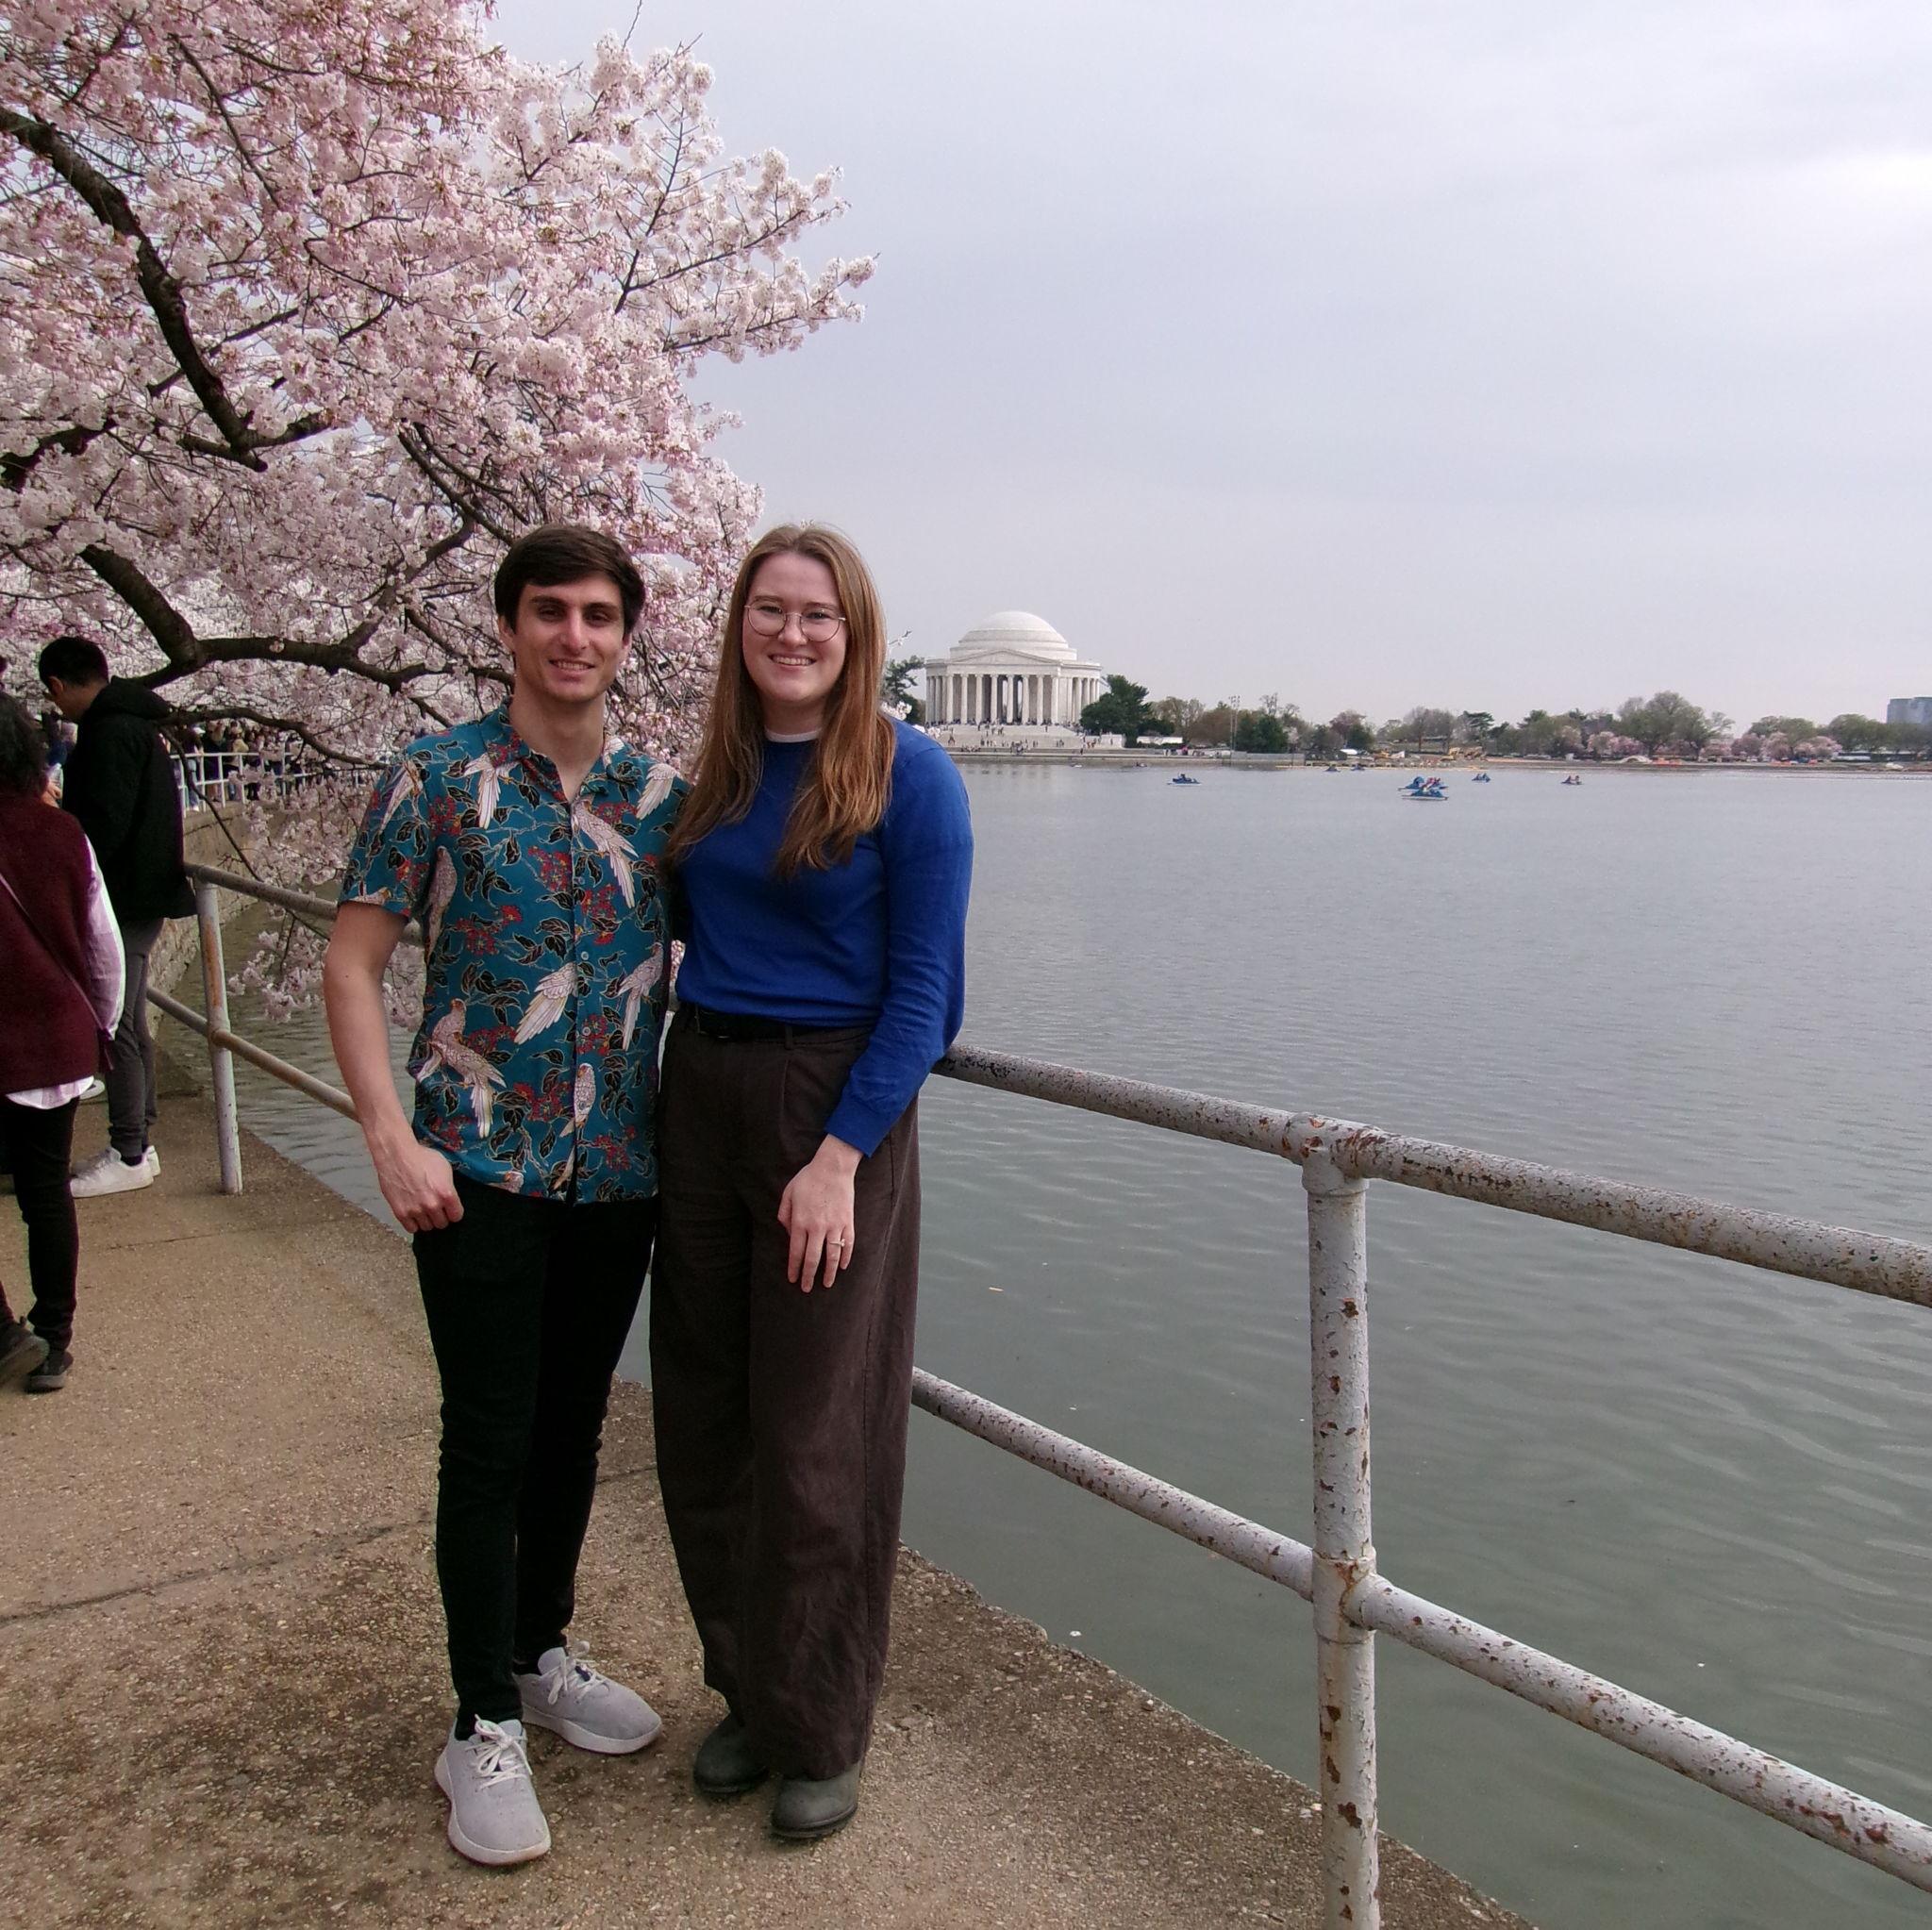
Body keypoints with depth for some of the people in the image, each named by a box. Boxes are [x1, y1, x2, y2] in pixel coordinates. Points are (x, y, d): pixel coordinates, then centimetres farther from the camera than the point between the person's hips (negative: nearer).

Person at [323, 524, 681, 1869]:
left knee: (574, 1425, 16)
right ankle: (485, 1724, 18)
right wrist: (392, 1139, -13)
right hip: (482, 1165, -3)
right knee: (490, 1439, 2)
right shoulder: (436, 779, -4)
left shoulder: (661, 793, 5)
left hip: (622, 1168, 4)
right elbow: (353, 965, -4)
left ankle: (544, 1654, 36)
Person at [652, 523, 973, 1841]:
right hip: (698, 1098, 6)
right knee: (704, 1420, 12)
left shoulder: (907, 775, -8)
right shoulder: (710, 775, 8)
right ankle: (748, 1691, 33)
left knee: (814, 1436, 4)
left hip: (836, 1104, -5)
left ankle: (823, 1733, 24)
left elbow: (921, 989, -11)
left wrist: (839, 1158, -17)